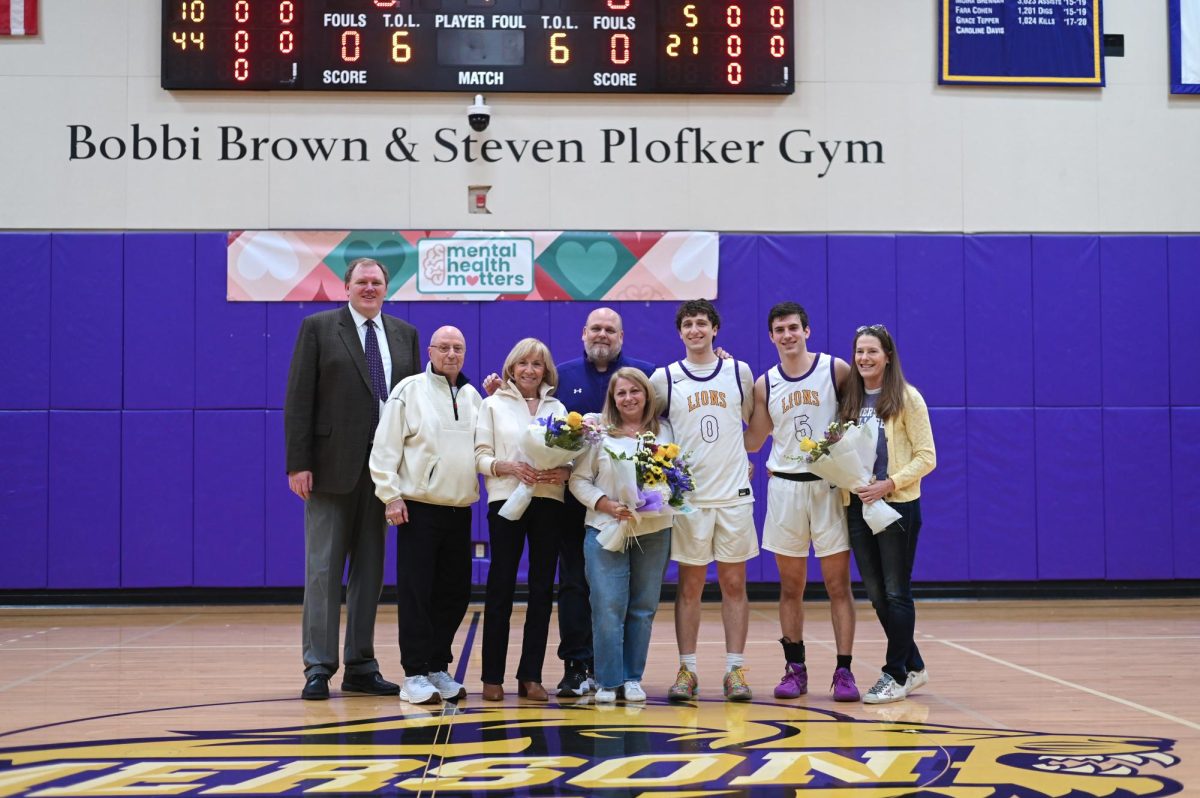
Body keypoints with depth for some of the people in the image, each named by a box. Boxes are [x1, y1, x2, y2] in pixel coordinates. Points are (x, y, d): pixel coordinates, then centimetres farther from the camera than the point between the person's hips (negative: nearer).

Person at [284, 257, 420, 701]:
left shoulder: (405, 334, 12)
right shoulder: (318, 328, 1)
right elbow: (299, 399, -5)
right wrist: (298, 463, -12)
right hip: (333, 466, -4)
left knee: (371, 570, 9)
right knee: (324, 569, 0)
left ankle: (361, 668, 16)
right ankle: (318, 668, 5)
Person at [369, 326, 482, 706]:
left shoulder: (473, 397, 12)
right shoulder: (409, 390, -2)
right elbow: (386, 447, -6)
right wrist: (391, 496, -12)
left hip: (459, 511, 5)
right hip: (418, 509, -5)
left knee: (454, 594, 9)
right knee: (415, 594, -2)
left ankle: (439, 668, 21)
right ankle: (415, 675, 4)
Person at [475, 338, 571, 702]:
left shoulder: (557, 408, 15)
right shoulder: (493, 405, 9)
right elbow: (481, 456, 1)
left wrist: (565, 472, -10)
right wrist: (509, 467, -16)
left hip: (548, 500, 3)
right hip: (507, 500, -2)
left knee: (542, 589, 2)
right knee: (501, 587, -1)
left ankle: (531, 676, 8)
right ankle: (493, 676, 5)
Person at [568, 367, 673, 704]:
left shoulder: (663, 431, 9)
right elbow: (579, 479, 0)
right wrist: (607, 505, -13)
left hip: (654, 532, 2)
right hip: (606, 530, -2)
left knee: (643, 608, 6)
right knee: (607, 607, -5)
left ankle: (633, 678, 17)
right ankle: (607, 681, 5)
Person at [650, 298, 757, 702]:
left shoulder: (739, 372, 6)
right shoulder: (664, 378, 2)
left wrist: (744, 459, 9)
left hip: (734, 494, 1)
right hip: (687, 495, -1)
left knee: (734, 583, 3)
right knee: (689, 584, 3)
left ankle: (735, 669, 8)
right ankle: (687, 670, 9)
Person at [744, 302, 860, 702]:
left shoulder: (836, 369, -1)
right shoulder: (764, 384, 7)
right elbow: (752, 442, 11)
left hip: (830, 484, -2)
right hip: (785, 487, 3)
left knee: (838, 584, -2)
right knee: (790, 586, 6)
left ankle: (844, 670, 2)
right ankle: (795, 669, 15)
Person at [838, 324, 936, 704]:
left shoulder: (906, 398, -5)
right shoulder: (848, 401, 10)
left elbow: (926, 457, -8)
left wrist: (889, 484, -18)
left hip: (897, 505, -5)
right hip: (857, 506, 6)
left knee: (896, 592, 0)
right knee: (876, 594, 9)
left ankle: (896, 674, 10)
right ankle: (913, 666, 24)